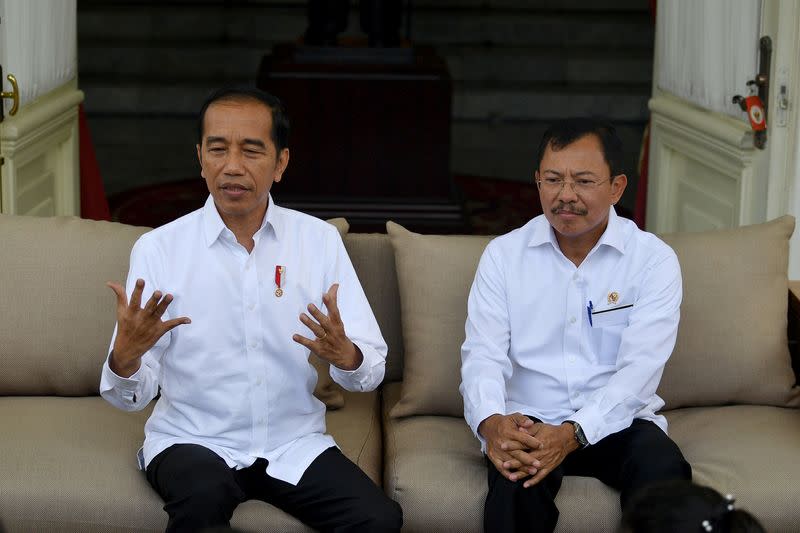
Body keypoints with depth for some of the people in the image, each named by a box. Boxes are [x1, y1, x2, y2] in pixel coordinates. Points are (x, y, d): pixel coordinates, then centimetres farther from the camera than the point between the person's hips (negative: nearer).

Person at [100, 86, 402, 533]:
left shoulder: (320, 240, 0)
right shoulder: (158, 248, -5)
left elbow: (373, 370, -1)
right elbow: (131, 396, -6)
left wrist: (345, 354, -25)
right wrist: (125, 356, -29)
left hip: (295, 444, 2)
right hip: (193, 441, -2)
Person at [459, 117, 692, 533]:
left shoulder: (654, 260, -3)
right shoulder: (503, 254, 3)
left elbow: (639, 368, -13)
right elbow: (483, 353, -6)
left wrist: (572, 434, -30)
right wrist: (491, 422, -30)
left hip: (616, 422, 1)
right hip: (529, 422, 0)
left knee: (663, 470, -31)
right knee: (515, 479, -34)